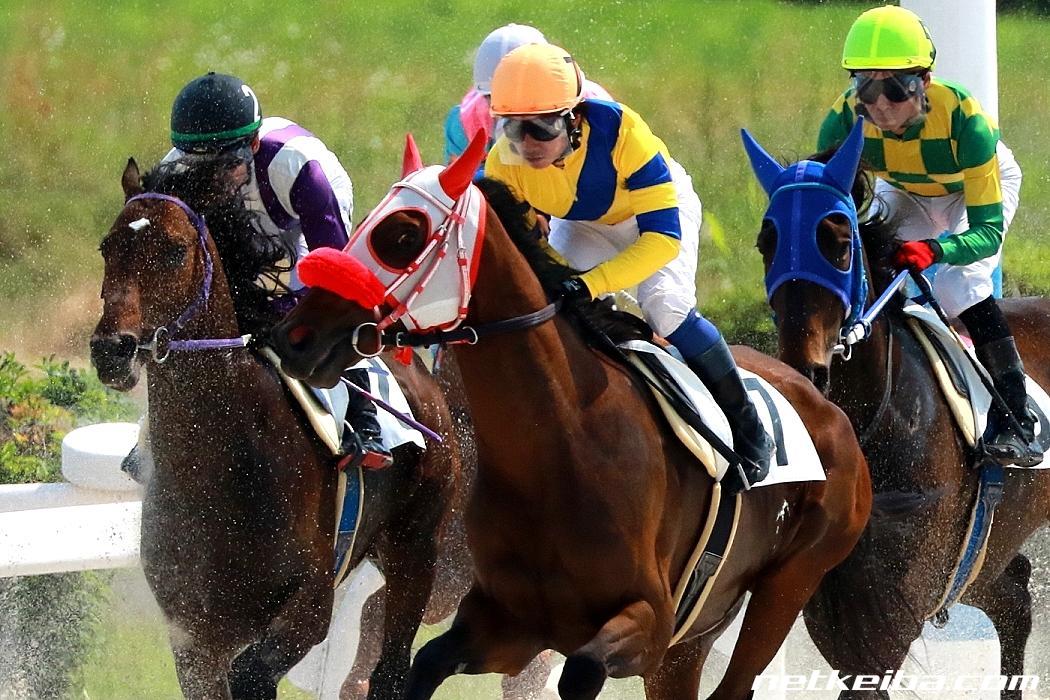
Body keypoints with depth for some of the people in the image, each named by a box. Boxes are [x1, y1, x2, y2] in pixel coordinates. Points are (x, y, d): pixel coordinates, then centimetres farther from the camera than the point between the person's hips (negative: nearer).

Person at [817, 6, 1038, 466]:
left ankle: (1018, 424, -24)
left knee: (957, 285, -27)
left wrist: (934, 250, -58)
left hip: (980, 190, -4)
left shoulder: (963, 119, -40)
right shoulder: (847, 120, -31)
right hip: (903, 194, 4)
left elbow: (988, 231, -38)